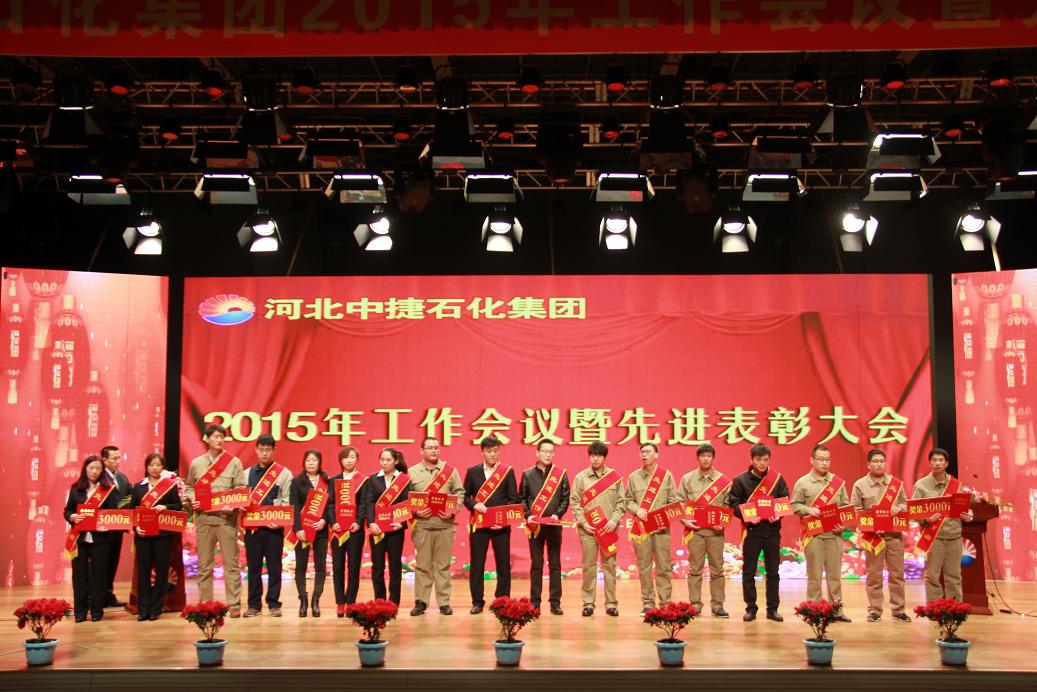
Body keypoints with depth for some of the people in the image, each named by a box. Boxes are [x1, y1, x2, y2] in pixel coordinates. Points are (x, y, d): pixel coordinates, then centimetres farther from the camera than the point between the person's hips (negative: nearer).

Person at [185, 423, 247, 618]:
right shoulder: (196, 464, 10)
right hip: (203, 517, 2)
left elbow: (241, 489, 2)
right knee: (204, 563, 6)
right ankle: (205, 604, 14)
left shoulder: (234, 462, 4)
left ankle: (234, 604, 2)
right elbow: (189, 487, 18)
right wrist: (192, 499, -1)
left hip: (227, 517, -2)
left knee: (230, 562, -1)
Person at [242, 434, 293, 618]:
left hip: (274, 527, -3)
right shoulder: (247, 473, 11)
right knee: (253, 566, 7)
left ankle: (274, 603, 11)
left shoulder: (283, 473, 2)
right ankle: (254, 604, 14)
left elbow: (288, 501, -2)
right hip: (252, 526, 3)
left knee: (274, 566, 2)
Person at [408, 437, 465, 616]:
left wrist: (452, 511, -7)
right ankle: (421, 602, 10)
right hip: (422, 525, 0)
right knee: (422, 564, 3)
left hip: (445, 525, 0)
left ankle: (444, 602, 10)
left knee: (443, 565, 4)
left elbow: (459, 493, 6)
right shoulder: (412, 472, 5)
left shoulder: (450, 470, 7)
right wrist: (415, 512, -10)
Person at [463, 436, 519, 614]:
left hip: (501, 525, -1)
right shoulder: (472, 471, 8)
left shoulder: (508, 471, 4)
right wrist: (474, 505, -12)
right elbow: (465, 495, 9)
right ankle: (477, 601, 12)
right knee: (476, 564, 3)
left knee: (503, 564, 3)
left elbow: (513, 499, 1)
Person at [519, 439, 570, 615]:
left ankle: (555, 602, 7)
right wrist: (528, 515, -9)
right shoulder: (527, 474, 5)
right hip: (534, 525, 0)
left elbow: (565, 499, 3)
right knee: (536, 564, 5)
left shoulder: (561, 474, 4)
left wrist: (557, 514, -11)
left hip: (554, 525, 0)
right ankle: (535, 601, 10)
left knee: (555, 564, 3)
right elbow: (522, 498, 5)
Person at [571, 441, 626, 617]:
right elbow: (575, 503, 2)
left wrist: (614, 520, -9)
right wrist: (583, 523, -8)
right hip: (588, 529, 0)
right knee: (589, 566, 2)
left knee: (609, 565, 3)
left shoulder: (615, 477, 5)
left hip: (609, 528, 0)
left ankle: (611, 603, 9)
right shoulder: (580, 477, 4)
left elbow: (621, 502, 5)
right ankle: (588, 603, 7)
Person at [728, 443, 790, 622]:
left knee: (773, 572, 7)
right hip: (752, 530, -2)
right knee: (749, 572, 3)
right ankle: (750, 608, 12)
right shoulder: (741, 480, -1)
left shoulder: (777, 479, 5)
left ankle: (773, 609, 15)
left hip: (772, 530, 2)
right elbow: (733, 504, -4)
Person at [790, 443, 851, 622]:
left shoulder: (838, 483, 10)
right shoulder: (802, 483, 2)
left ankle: (837, 609, 12)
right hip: (813, 534, -2)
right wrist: (809, 510, -15)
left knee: (834, 573, 5)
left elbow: (846, 507, 11)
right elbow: (795, 506, 3)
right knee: (814, 574, 1)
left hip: (834, 534, 3)